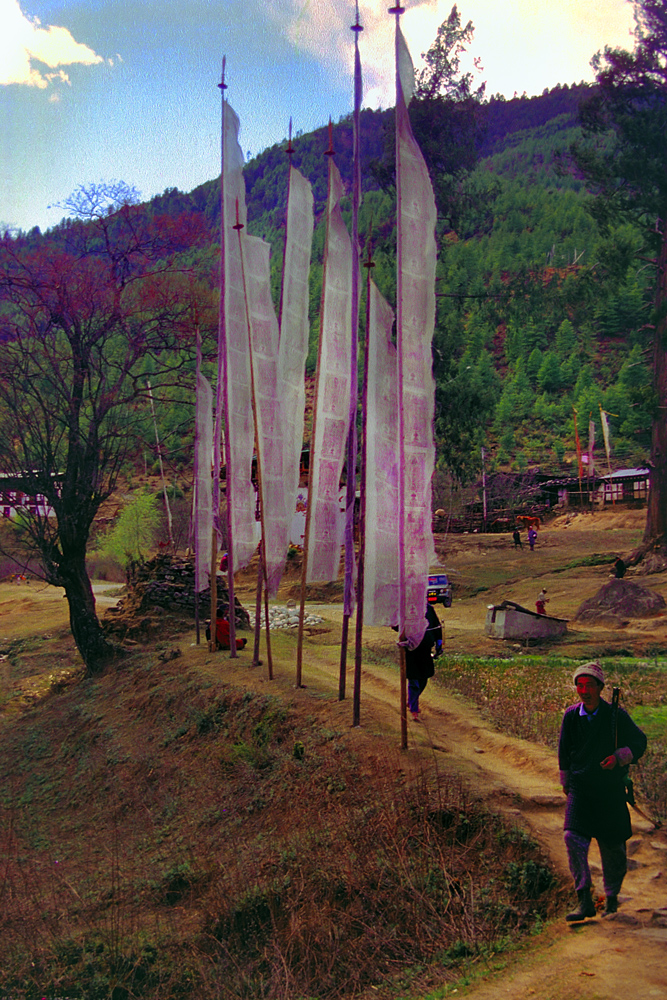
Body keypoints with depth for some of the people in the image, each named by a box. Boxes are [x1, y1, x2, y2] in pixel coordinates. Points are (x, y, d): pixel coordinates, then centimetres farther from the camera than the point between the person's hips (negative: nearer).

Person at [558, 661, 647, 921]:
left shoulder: (616, 715, -8)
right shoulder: (571, 716, -1)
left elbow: (639, 742, 3)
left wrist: (619, 757, -15)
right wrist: (566, 781, 20)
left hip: (611, 790, -1)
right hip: (580, 788, 1)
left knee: (613, 846, 7)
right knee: (573, 837, -17)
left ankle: (612, 897, 30)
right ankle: (585, 901, -14)